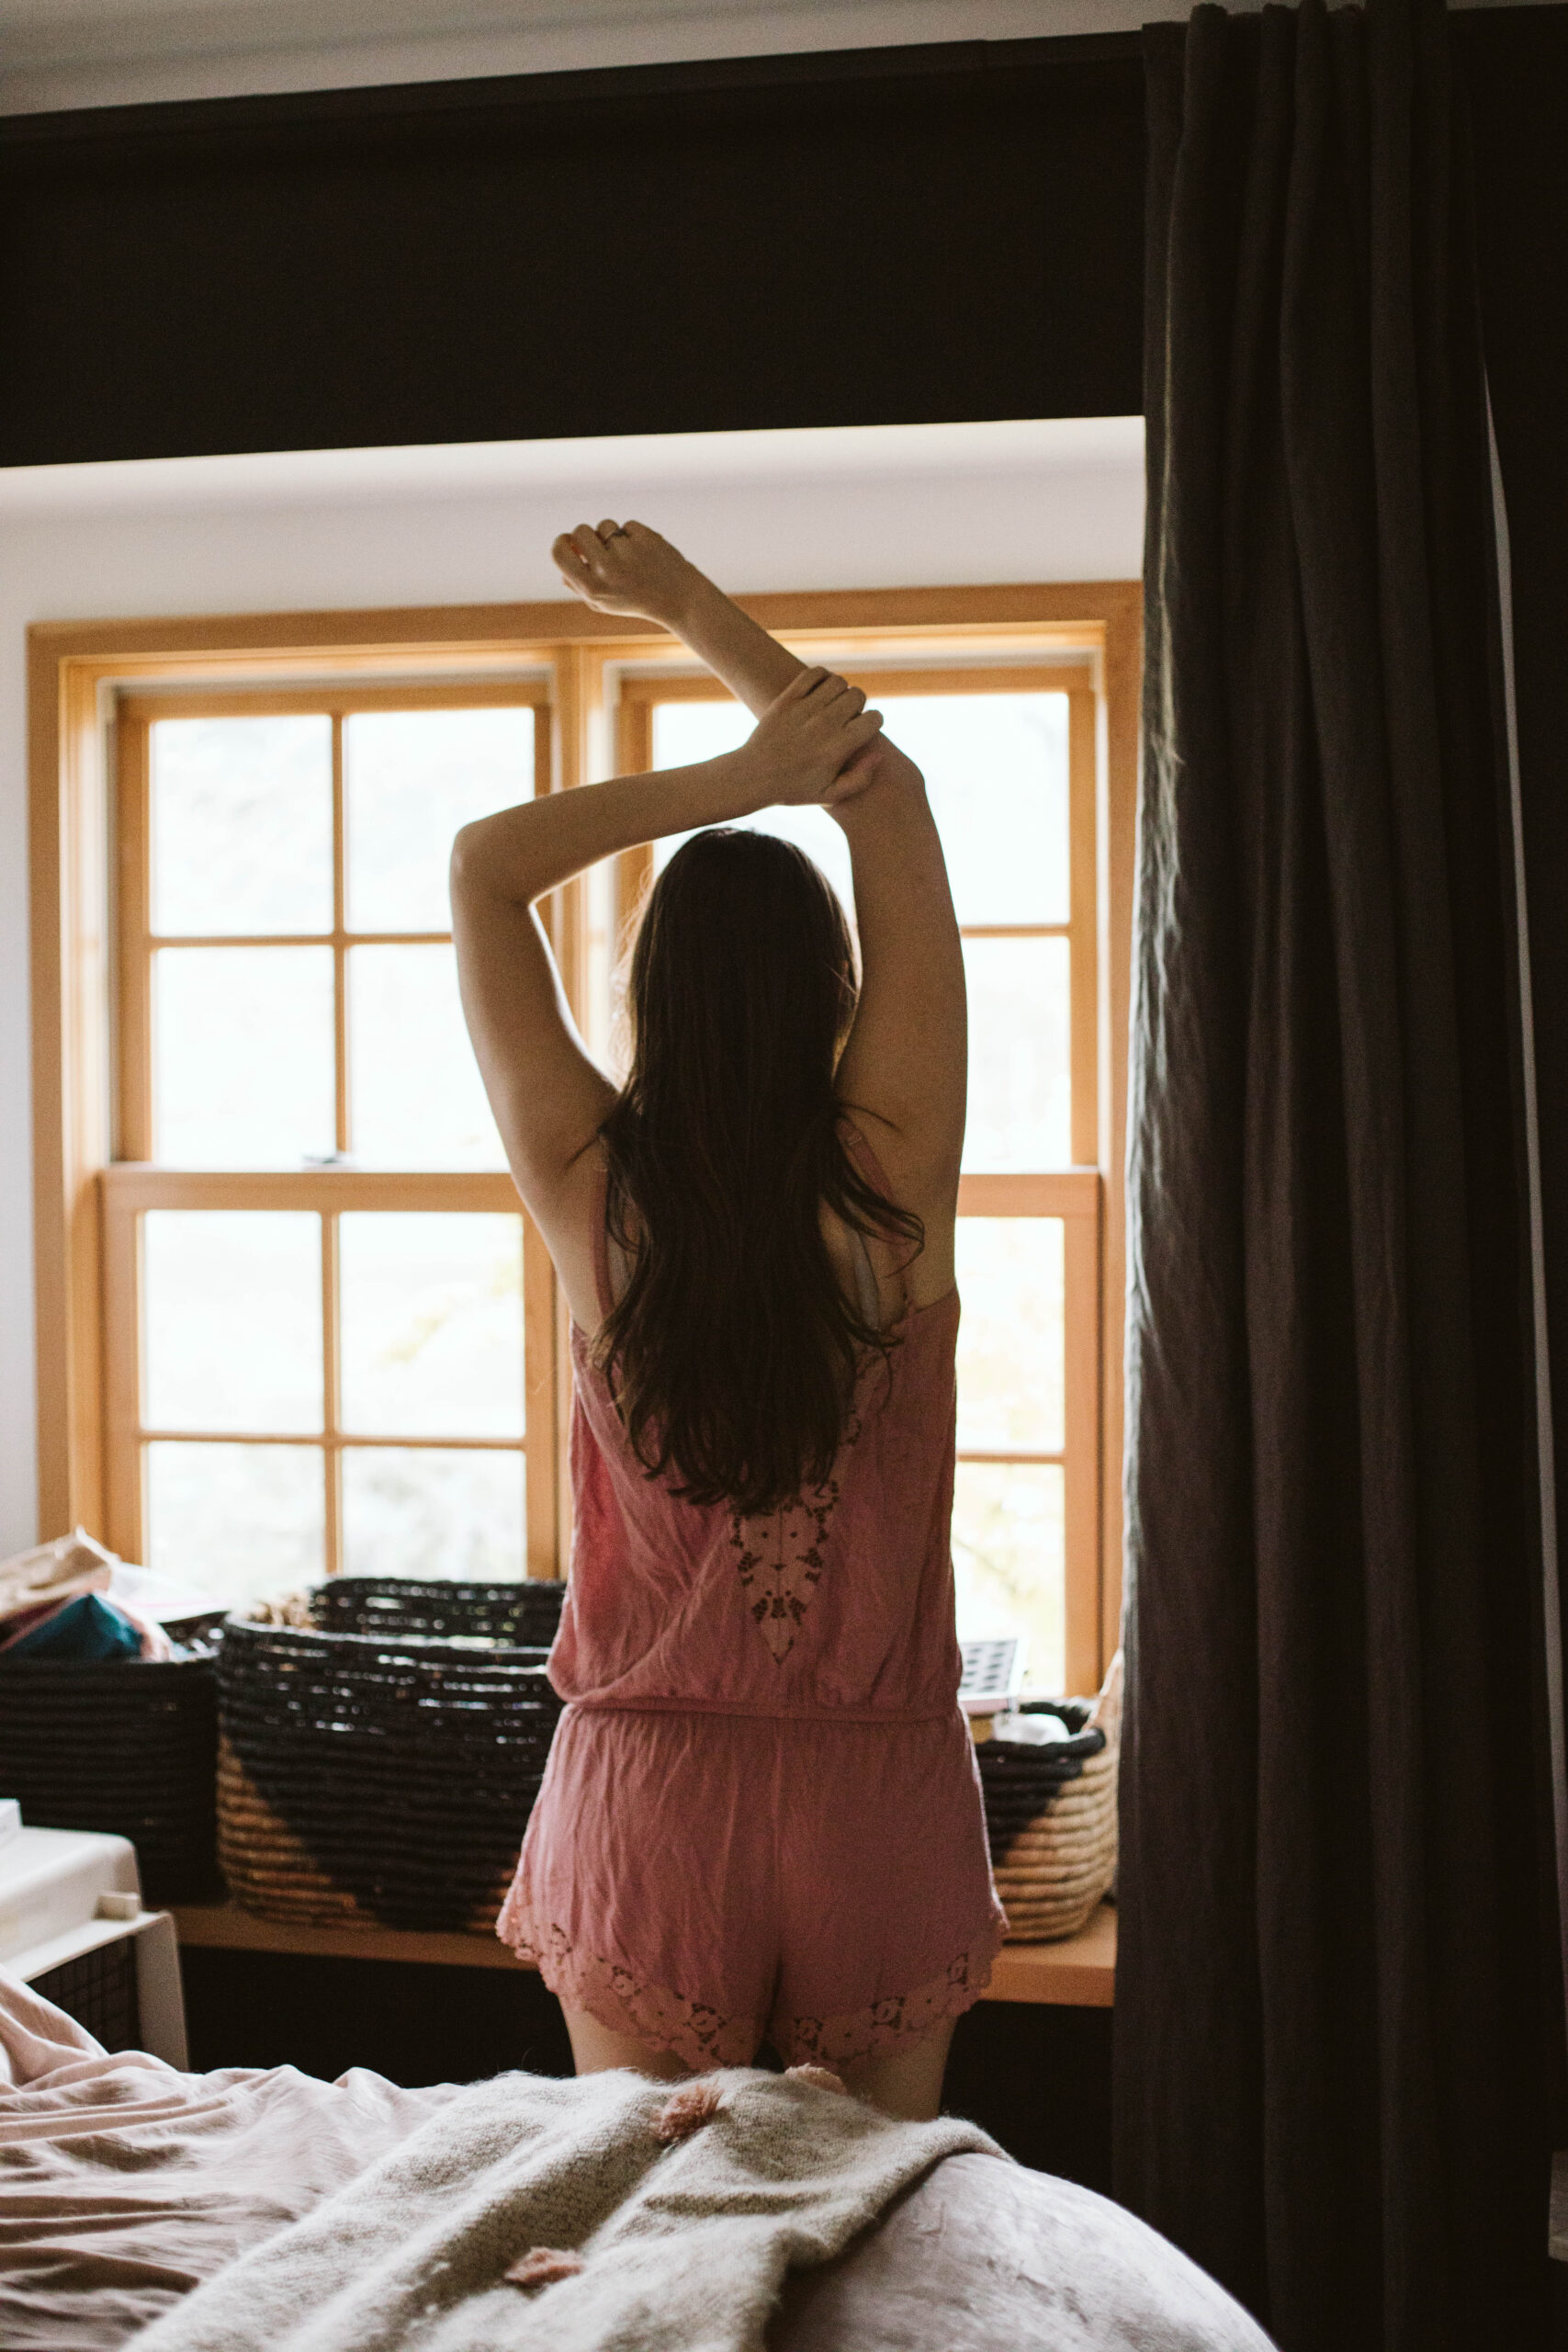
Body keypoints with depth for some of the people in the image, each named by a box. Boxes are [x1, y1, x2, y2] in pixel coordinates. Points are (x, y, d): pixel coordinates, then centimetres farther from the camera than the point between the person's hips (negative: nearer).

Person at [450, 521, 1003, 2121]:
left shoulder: (596, 1197, -10)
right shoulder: (891, 1188, -10)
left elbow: (485, 863, -1)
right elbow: (891, 799, -2)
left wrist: (733, 781, -7)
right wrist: (689, 606, 4)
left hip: (646, 1798, 0)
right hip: (879, 1800, 0)